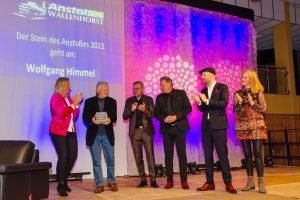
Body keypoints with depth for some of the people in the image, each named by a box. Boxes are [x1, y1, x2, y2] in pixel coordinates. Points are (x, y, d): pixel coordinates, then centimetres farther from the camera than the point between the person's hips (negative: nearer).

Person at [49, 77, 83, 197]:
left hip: (70, 131, 7)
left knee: (73, 156, 1)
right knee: (63, 157, -12)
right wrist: (73, 103, -16)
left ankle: (64, 181, 18)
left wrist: (77, 104, 2)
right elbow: (61, 113, -20)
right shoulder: (56, 97, -5)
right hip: (59, 132, -7)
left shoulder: (68, 98, 14)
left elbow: (74, 116, 14)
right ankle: (60, 185, 1)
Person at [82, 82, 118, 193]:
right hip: (94, 135, -1)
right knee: (96, 161, 3)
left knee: (110, 160, 5)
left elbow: (114, 117, -3)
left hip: (107, 135, 1)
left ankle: (112, 182, 22)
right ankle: (99, 184, 13)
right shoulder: (89, 101, 5)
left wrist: (109, 119, -25)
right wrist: (92, 119, -24)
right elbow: (85, 117, -2)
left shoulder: (112, 101, 7)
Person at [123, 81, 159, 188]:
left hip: (146, 130, -2)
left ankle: (153, 180, 0)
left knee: (150, 155, -5)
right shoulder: (129, 101, 10)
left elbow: (152, 115, -3)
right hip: (135, 131, 2)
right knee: (138, 157, 6)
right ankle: (143, 179, 16)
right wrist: (131, 109, -14)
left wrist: (144, 110, -22)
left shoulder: (148, 99, 4)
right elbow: (124, 116, 4)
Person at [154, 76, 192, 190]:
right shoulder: (159, 97, 11)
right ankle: (169, 181, 11)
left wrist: (177, 116, -14)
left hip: (179, 127, -2)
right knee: (168, 155, 3)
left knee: (182, 154, -2)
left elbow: (188, 108, -2)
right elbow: (156, 113, 10)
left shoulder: (181, 93, 3)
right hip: (166, 128, 3)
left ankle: (184, 181, 5)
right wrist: (164, 119, -10)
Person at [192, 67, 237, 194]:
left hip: (218, 125, -6)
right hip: (206, 125, 6)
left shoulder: (222, 87, 0)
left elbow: (224, 103, -15)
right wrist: (199, 102, -4)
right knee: (208, 155, 6)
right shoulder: (203, 91, 16)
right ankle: (209, 182, 12)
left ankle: (228, 183, 2)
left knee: (222, 154, -5)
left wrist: (207, 101, -15)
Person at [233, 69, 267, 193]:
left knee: (257, 153, -7)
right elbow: (235, 110, 9)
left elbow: (263, 109, 0)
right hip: (242, 126, 3)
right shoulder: (237, 93, 11)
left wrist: (252, 103, -12)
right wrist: (239, 102, -8)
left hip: (256, 125, -2)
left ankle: (261, 182, -2)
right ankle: (250, 181, 9)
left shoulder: (258, 92, 4)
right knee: (247, 154, 3)